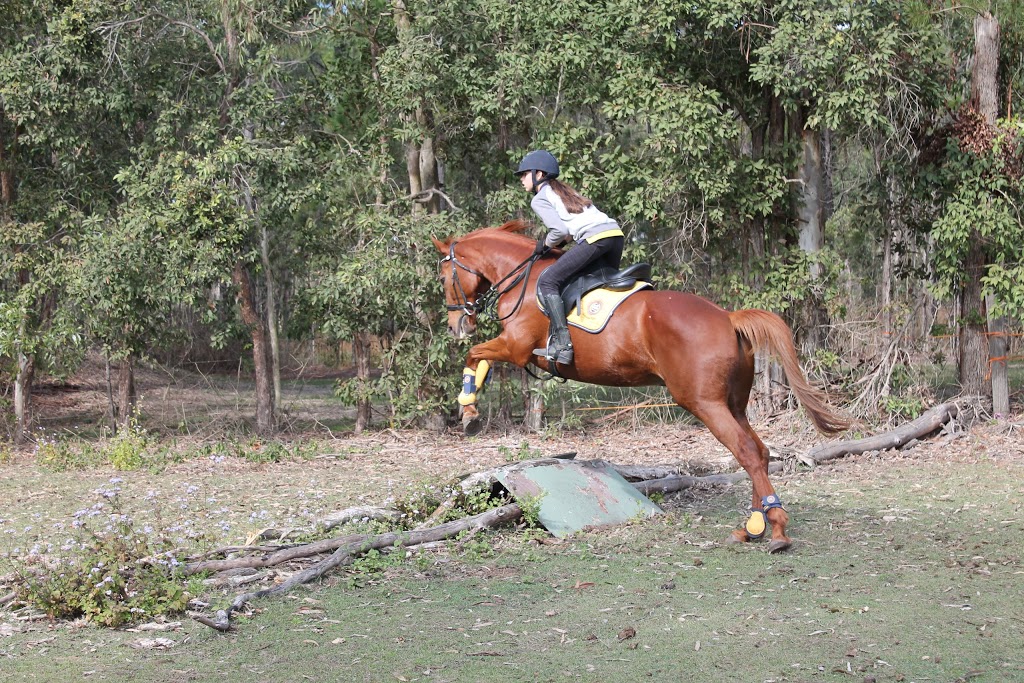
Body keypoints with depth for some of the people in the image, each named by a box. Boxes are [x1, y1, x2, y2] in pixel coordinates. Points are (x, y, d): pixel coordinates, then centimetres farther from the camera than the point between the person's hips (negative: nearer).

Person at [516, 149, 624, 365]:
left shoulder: (539, 199, 7)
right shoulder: (565, 191, 32)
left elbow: (559, 230, -5)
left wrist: (546, 244, 12)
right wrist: (562, 239, 30)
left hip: (594, 237, -8)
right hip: (616, 233, 8)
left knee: (547, 282, -7)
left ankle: (561, 343, -18)